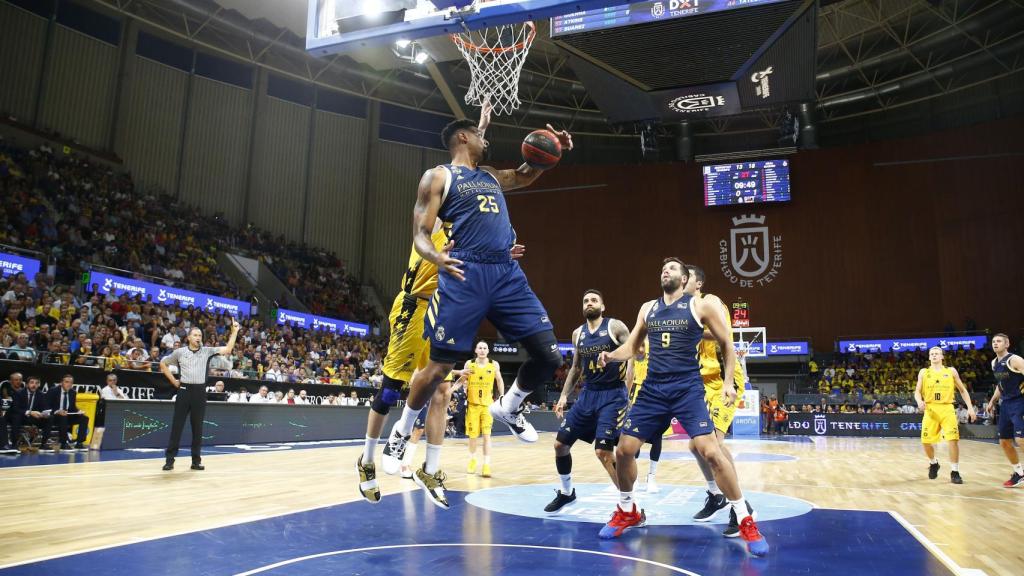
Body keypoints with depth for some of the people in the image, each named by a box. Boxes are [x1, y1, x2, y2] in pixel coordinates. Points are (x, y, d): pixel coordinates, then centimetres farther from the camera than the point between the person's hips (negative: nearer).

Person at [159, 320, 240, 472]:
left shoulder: (207, 351, 5)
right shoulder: (179, 352, 3)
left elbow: (227, 349, -2)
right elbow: (163, 364, 15)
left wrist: (234, 331, -9)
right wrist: (173, 381, 7)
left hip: (200, 391, 1)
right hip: (184, 390, -1)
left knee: (197, 427, 7)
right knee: (177, 426, 1)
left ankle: (196, 460, 14)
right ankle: (170, 459, 8)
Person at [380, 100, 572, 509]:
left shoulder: (491, 176, 25)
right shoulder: (438, 177, 5)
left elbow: (526, 176, 44)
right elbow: (420, 234, -3)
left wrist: (553, 150, 24)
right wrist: (436, 257, -26)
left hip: (508, 275, 6)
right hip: (465, 277, -6)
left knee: (548, 356, -1)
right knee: (439, 368, -2)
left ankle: (508, 408, 26)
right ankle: (401, 432, 23)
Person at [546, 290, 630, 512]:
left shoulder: (615, 327, -8)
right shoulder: (578, 334, 10)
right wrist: (564, 395, 14)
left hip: (612, 395, -6)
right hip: (588, 394, 6)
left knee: (603, 451, -16)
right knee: (561, 443, 7)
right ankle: (566, 492, 29)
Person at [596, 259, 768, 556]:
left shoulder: (701, 306, -1)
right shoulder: (647, 308, 12)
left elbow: (727, 344, 5)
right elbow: (632, 346, 18)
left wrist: (728, 381, -5)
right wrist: (612, 355, -2)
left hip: (688, 388, -4)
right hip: (653, 388, 5)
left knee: (711, 453, -16)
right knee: (624, 450, 3)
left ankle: (746, 521, 0)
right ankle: (627, 511, 26)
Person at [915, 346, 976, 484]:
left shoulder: (951, 371, 7)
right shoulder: (924, 372, 7)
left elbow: (963, 390, 12)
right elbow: (917, 391, 5)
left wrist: (970, 407, 3)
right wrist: (919, 401, -16)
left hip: (947, 409, -1)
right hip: (930, 410, 1)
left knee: (953, 439, -12)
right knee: (926, 441, 0)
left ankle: (955, 472, -1)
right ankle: (933, 463, 29)